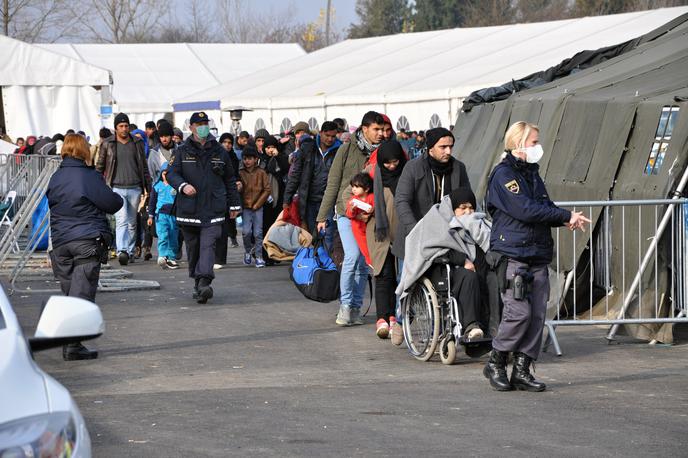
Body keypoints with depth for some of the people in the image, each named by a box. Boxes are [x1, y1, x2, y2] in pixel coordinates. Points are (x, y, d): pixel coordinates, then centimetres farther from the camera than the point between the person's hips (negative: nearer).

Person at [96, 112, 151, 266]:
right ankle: (122, 251, -28)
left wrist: (147, 188, 11)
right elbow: (99, 167, 9)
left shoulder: (137, 143, 9)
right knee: (122, 220, -18)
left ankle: (130, 252, 19)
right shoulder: (107, 144, 3)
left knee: (132, 223, 9)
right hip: (117, 189, -3)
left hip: (134, 189, 3)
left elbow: (144, 166, 15)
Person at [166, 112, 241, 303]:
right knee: (193, 248, 8)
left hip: (213, 210, -1)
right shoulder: (182, 152, 7)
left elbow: (230, 179, 20)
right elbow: (171, 174, -1)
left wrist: (234, 204, 20)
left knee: (208, 246, -16)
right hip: (189, 210, 1)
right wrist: (183, 186, -22)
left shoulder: (219, 152, 12)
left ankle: (204, 283, -28)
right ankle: (198, 283, 19)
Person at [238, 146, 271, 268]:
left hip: (258, 207, -1)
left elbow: (267, 190, -1)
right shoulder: (240, 174, 3)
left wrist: (257, 204, -5)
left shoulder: (261, 173, 0)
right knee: (246, 231, -8)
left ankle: (259, 256, 6)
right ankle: (248, 251, 15)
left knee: (258, 233, -2)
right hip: (245, 208, 1)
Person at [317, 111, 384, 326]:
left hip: (368, 215, 3)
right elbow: (333, 183, 2)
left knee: (363, 263, 4)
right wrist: (323, 216, 0)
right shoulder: (347, 150, -1)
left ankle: (355, 308, 13)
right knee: (353, 255, -17)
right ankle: (345, 305, -8)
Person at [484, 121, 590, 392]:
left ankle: (522, 370, 7)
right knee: (519, 312, -13)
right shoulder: (503, 174, -8)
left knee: (537, 314, 2)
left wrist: (565, 220, -6)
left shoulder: (531, 174, 19)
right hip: (512, 255, -8)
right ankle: (495, 363, 4)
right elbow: (526, 210, -18)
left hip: (538, 256, 8)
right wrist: (566, 216, -14)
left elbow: (546, 208, 17)